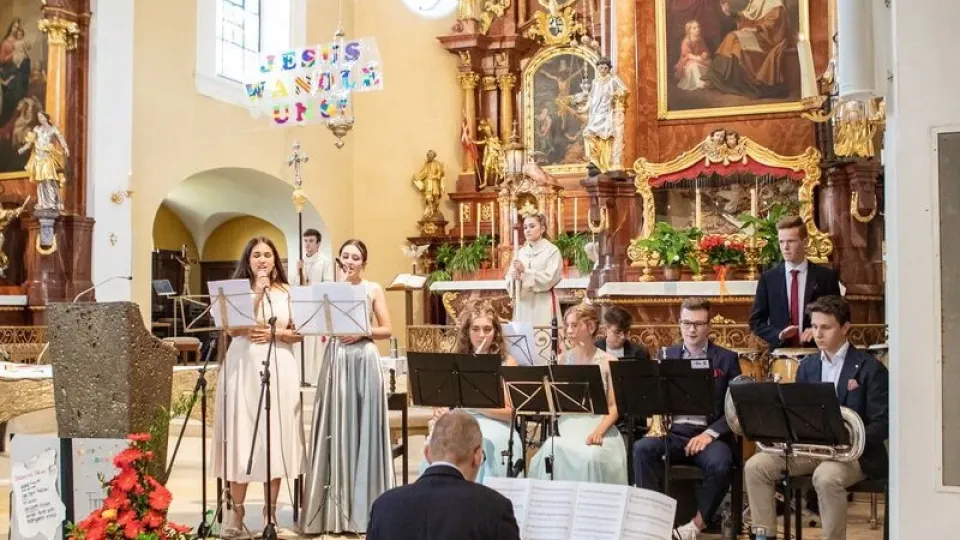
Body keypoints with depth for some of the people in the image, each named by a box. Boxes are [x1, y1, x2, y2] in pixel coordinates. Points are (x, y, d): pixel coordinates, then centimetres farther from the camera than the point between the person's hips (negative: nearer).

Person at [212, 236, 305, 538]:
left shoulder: (286, 292, 9)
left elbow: (299, 333, 7)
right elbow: (233, 329, -9)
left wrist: (275, 332, -10)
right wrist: (256, 295, -12)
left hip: (279, 367, 1)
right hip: (243, 366, -1)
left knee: (275, 436, 2)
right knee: (241, 435, -2)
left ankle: (271, 511, 11)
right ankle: (237, 512, 7)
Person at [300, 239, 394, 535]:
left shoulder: (373, 289, 6)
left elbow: (387, 330, 4)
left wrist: (362, 332, -13)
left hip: (364, 361, -1)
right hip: (335, 360, 1)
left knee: (363, 428, -1)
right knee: (335, 429, 1)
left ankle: (362, 507, 7)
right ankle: (335, 510, 6)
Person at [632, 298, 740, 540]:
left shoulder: (727, 358, 8)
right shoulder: (667, 355, 16)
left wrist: (710, 433, -14)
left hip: (708, 434, -2)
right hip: (673, 432, 2)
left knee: (720, 463, -35)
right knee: (641, 448, -29)